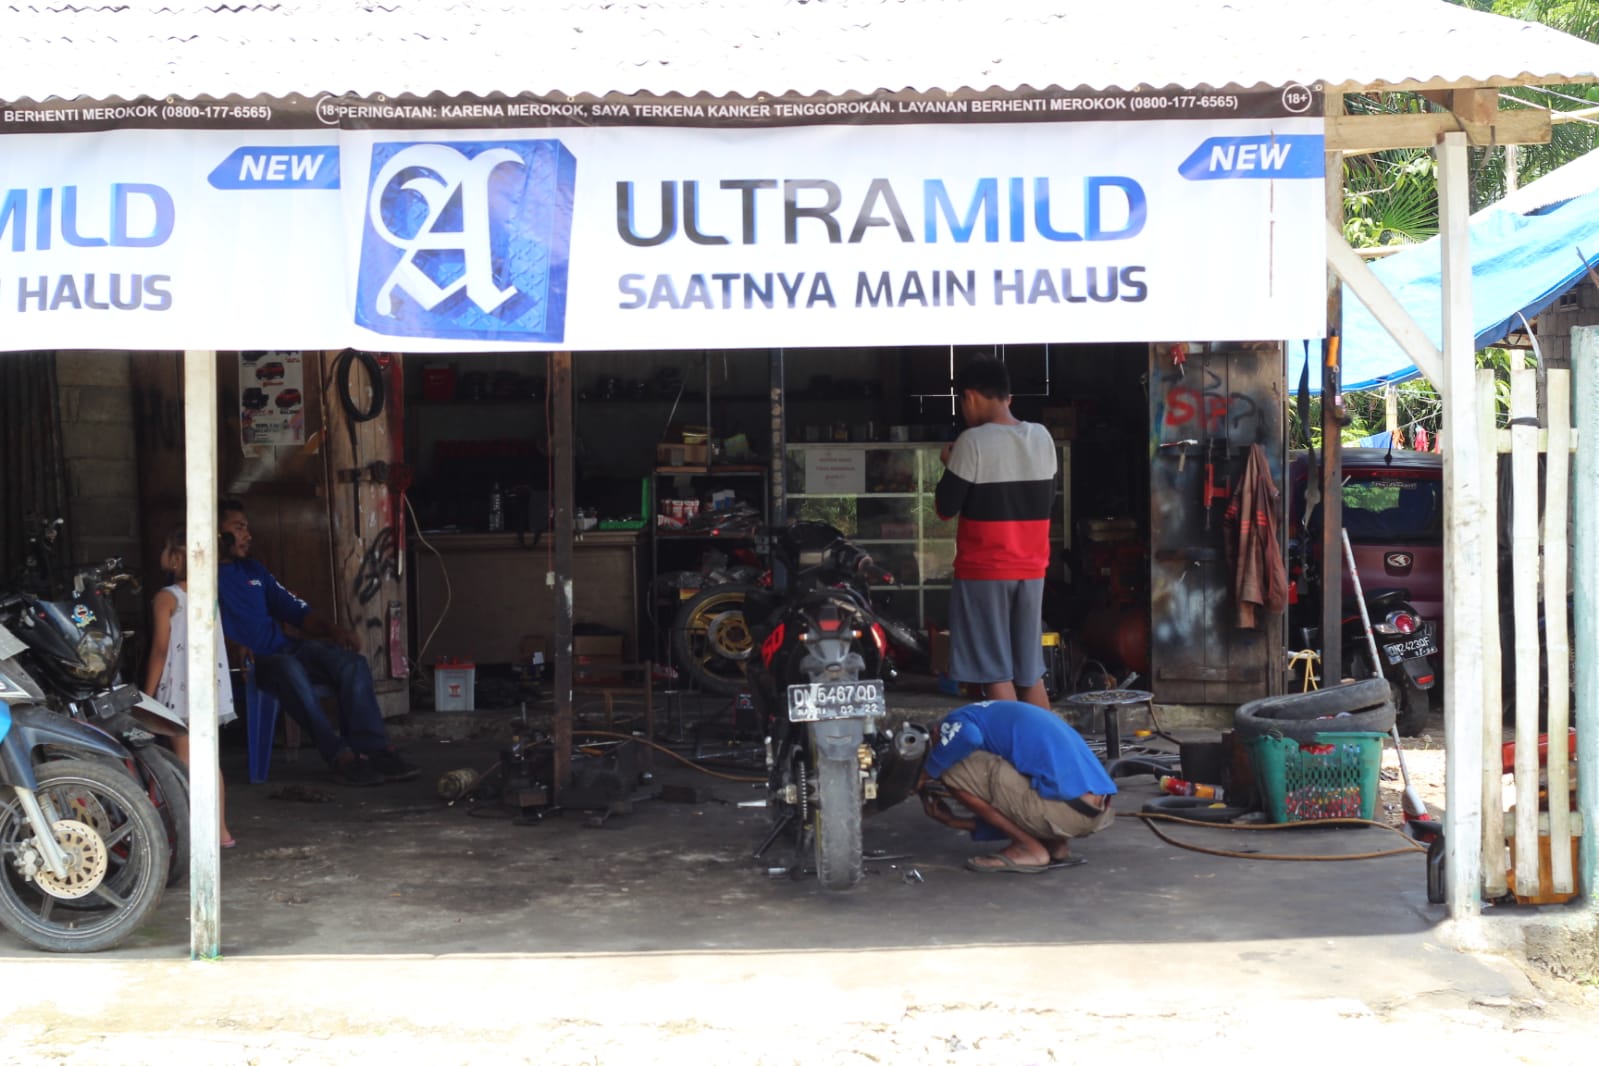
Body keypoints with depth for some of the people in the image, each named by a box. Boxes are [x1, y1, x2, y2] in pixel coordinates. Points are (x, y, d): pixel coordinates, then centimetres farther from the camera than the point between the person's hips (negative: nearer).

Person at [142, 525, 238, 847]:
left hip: (181, 691, -6)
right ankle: (221, 829, 13)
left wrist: (147, 695, -6)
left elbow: (160, 650, -10)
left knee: (186, 763, -2)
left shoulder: (166, 598, -8)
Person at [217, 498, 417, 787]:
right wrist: (236, 650, -26)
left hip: (283, 649, 7)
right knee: (289, 668, -40)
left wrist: (333, 629, 5)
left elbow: (297, 610, 22)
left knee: (351, 661, -18)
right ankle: (340, 757, -41)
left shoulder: (252, 570, 25)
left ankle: (373, 749, -30)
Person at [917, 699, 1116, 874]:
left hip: (1065, 808, -9)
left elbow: (966, 738, -20)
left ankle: (1029, 849, 3)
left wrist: (927, 774, -2)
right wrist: (956, 822, 32)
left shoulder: (959, 719, 8)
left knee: (953, 769, -1)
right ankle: (1056, 845, 12)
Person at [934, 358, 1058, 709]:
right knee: (1031, 674, 13)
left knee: (996, 674, -1)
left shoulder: (974, 441, -13)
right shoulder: (1042, 437, 5)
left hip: (984, 571, -6)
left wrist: (951, 465, 7)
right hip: (1031, 569, 6)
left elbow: (945, 508, -11)